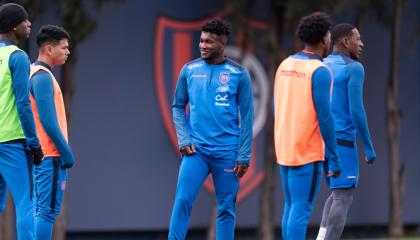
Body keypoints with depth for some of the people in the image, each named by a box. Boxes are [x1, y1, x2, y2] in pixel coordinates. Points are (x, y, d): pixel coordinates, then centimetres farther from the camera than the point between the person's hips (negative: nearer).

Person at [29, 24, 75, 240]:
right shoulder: (43, 76, -13)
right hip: (50, 157, -10)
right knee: (47, 211, -10)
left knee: (41, 211, 11)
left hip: (40, 155, 10)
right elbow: (48, 121, -19)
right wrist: (67, 153, -15)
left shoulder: (37, 74, 17)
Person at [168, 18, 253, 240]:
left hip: (227, 152, -1)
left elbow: (247, 117, 0)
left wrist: (244, 156, -5)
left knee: (226, 208, 4)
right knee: (182, 200, -11)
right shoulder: (189, 70, 4)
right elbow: (178, 107, 12)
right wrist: (183, 139, -2)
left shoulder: (238, 74, -1)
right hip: (195, 149, 1)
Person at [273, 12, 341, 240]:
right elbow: (324, 117, -17)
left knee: (291, 208, 14)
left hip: (285, 149, 8)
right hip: (308, 153, -8)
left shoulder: (285, 66, 9)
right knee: (302, 210, -6)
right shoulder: (320, 72, -14)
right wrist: (334, 157, -11)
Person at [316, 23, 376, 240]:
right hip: (342, 143, -8)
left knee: (340, 193, 20)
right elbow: (356, 110, -17)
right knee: (343, 198, -4)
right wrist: (369, 148, -11)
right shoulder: (353, 69, -10)